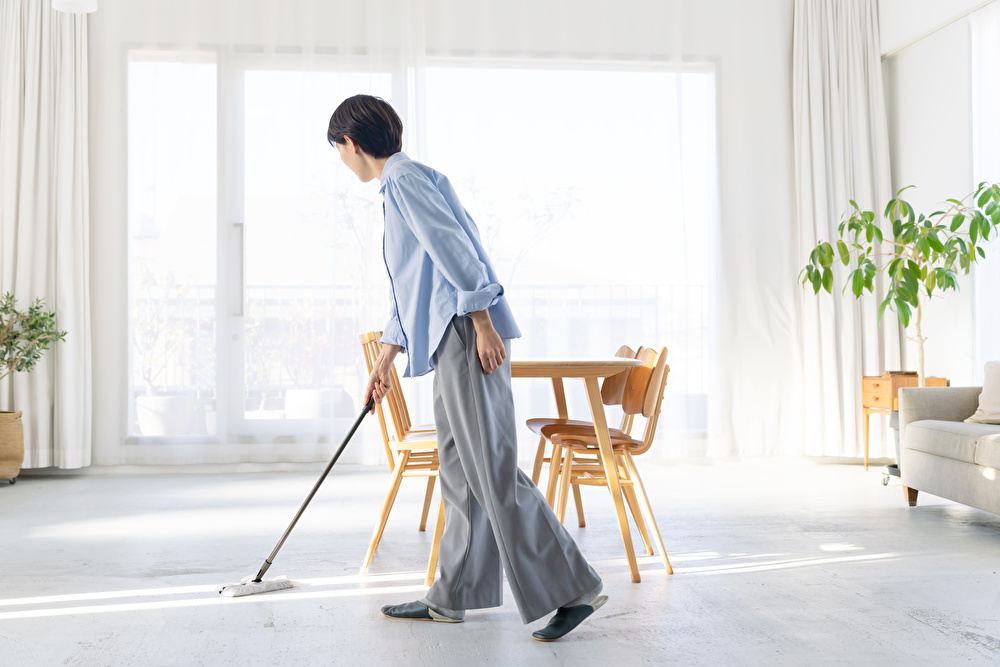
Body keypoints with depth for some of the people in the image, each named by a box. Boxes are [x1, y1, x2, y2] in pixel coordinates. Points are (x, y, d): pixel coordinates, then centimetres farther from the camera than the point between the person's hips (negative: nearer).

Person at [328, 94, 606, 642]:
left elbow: (452, 247, -18)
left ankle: (573, 589, -4)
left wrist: (483, 323, -22)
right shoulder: (401, 184, 25)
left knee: (493, 471, -10)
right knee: (459, 471, 12)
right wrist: (384, 360, 32)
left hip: (469, 333, -10)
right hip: (450, 339, 10)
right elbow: (410, 289, 29)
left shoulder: (405, 178, -6)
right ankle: (451, 598, 20)